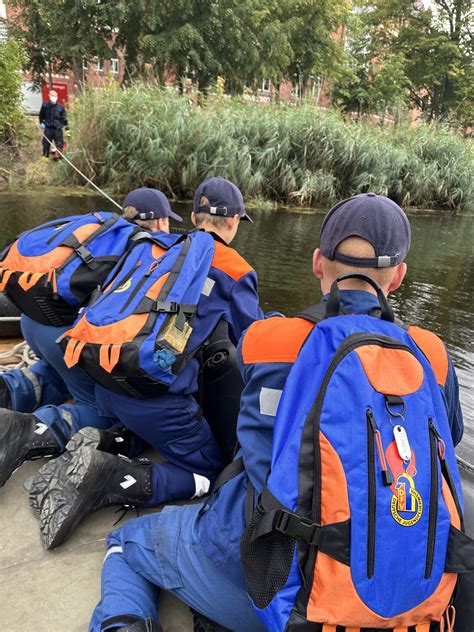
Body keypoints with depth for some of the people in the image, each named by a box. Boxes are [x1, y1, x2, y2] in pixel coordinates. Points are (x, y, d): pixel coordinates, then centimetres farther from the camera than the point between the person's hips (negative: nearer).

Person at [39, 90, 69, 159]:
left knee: (59, 144, 0)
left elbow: (64, 118, 3)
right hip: (48, 128, 1)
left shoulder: (60, 107, -1)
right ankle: (45, 156, 16)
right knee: (46, 143, 5)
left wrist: (67, 128, 1)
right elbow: (41, 115, 16)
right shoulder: (45, 105, 1)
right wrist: (41, 122, 7)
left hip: (58, 128, -1)